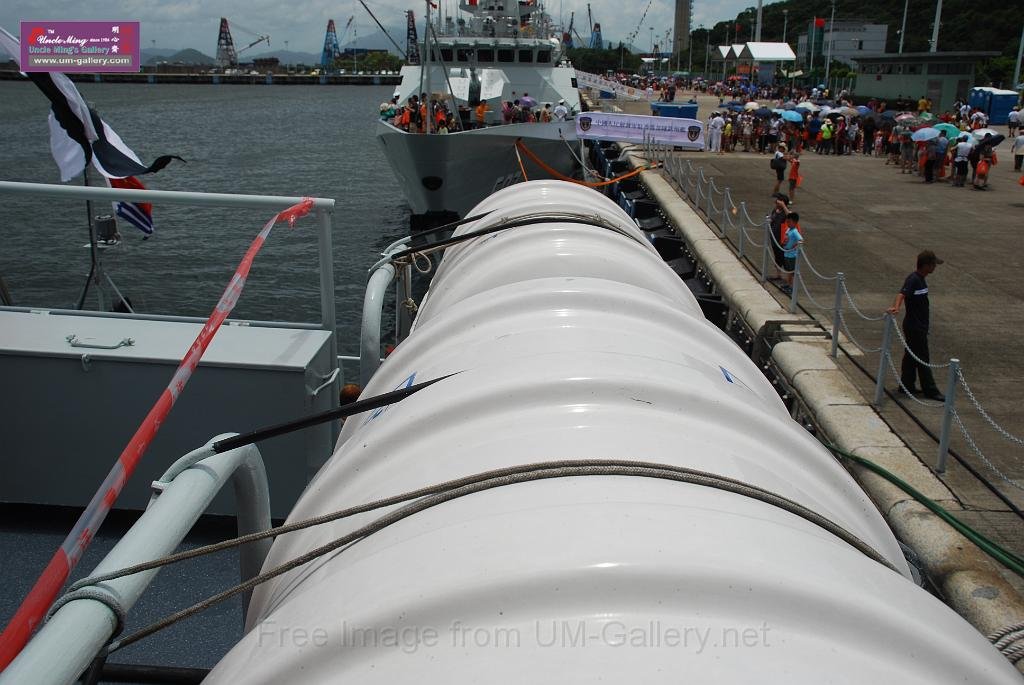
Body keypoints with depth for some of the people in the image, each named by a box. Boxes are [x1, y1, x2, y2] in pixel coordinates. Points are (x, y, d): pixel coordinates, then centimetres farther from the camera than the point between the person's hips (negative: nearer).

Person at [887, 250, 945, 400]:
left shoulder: (920, 279, 11)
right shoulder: (913, 280, -19)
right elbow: (902, 293, -35)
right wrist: (896, 308, -55)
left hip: (919, 326, 10)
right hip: (915, 327, -10)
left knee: (911, 356, 15)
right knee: (923, 359, -2)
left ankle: (907, 387, 23)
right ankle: (930, 390, 5)